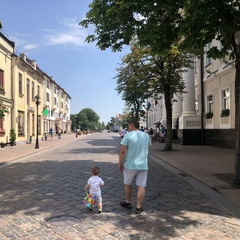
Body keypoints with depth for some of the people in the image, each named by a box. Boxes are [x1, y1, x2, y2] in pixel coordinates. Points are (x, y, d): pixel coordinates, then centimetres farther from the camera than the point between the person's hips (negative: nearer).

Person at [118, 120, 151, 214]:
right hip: (143, 165, 3)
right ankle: (139, 207, 10)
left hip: (130, 165, -3)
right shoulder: (146, 136, 5)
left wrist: (120, 163, -5)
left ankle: (128, 202, 31)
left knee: (128, 184, 17)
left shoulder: (128, 135, -12)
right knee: (141, 186, 7)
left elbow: (122, 151, -14)